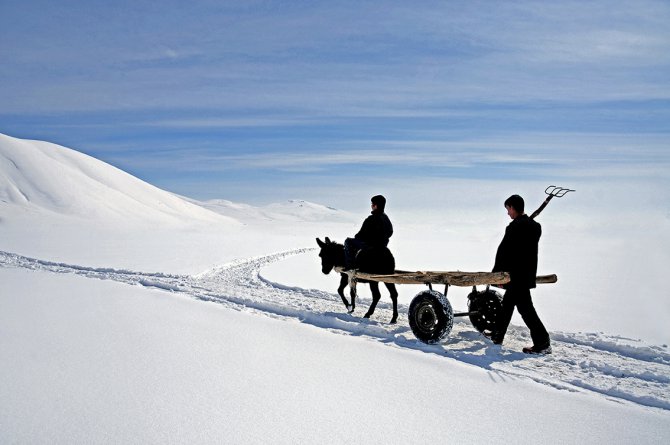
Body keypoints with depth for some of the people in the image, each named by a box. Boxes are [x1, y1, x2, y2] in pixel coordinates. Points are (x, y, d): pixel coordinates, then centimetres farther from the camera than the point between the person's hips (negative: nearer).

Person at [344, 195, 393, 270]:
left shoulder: (371, 219, -24)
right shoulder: (386, 218, 2)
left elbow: (362, 234, -17)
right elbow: (390, 232, 13)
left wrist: (356, 236, 4)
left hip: (370, 245, -9)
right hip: (382, 245, 9)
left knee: (348, 241, 7)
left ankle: (350, 265, 6)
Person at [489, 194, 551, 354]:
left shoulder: (515, 227, -17)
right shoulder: (535, 226, 9)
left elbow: (503, 251, -15)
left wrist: (496, 272, -5)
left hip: (517, 275, -9)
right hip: (528, 273, 9)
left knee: (525, 307, -4)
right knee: (507, 303, 18)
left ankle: (543, 344, -3)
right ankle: (497, 336, 29)